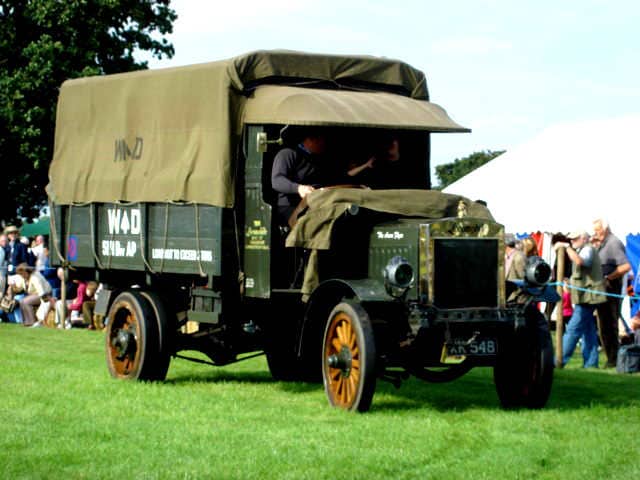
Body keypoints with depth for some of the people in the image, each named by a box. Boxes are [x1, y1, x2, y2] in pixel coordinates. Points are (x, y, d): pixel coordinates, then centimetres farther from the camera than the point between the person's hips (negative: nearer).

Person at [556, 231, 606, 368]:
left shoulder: (588, 249, -10)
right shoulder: (582, 250, 22)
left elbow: (579, 261, -31)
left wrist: (567, 247, -28)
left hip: (587, 297, -11)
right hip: (586, 298, 11)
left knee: (573, 329, -12)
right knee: (588, 330, 10)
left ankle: (560, 360, -15)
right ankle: (590, 363, 11)